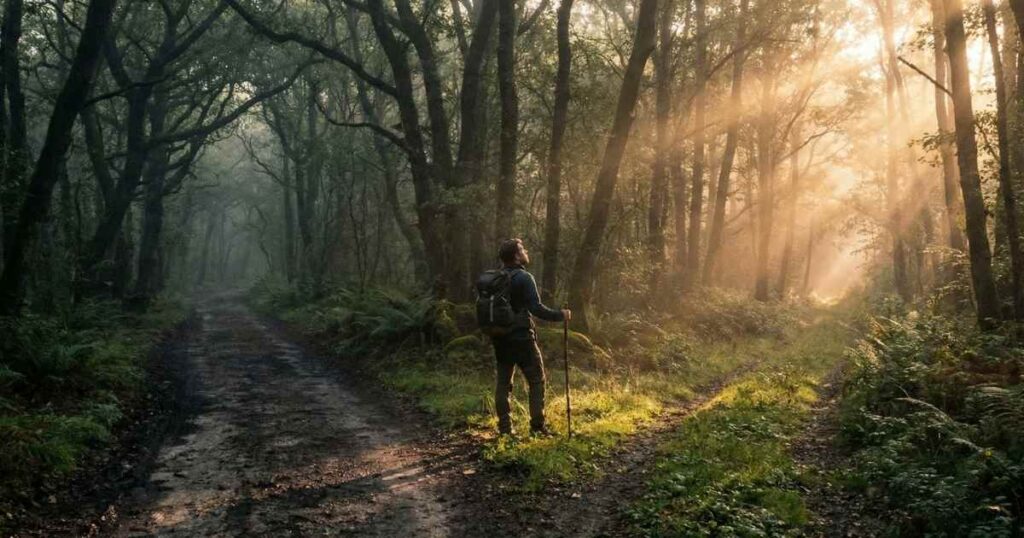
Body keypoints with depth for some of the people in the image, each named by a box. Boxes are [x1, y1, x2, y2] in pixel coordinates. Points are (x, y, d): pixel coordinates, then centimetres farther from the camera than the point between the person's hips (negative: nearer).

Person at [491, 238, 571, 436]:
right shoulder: (524, 278, -13)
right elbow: (536, 308, -21)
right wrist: (560, 315, -10)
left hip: (500, 338, 6)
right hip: (521, 338, -6)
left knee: (503, 382, 11)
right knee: (536, 381, 4)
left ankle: (504, 427, 13)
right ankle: (537, 426, 2)